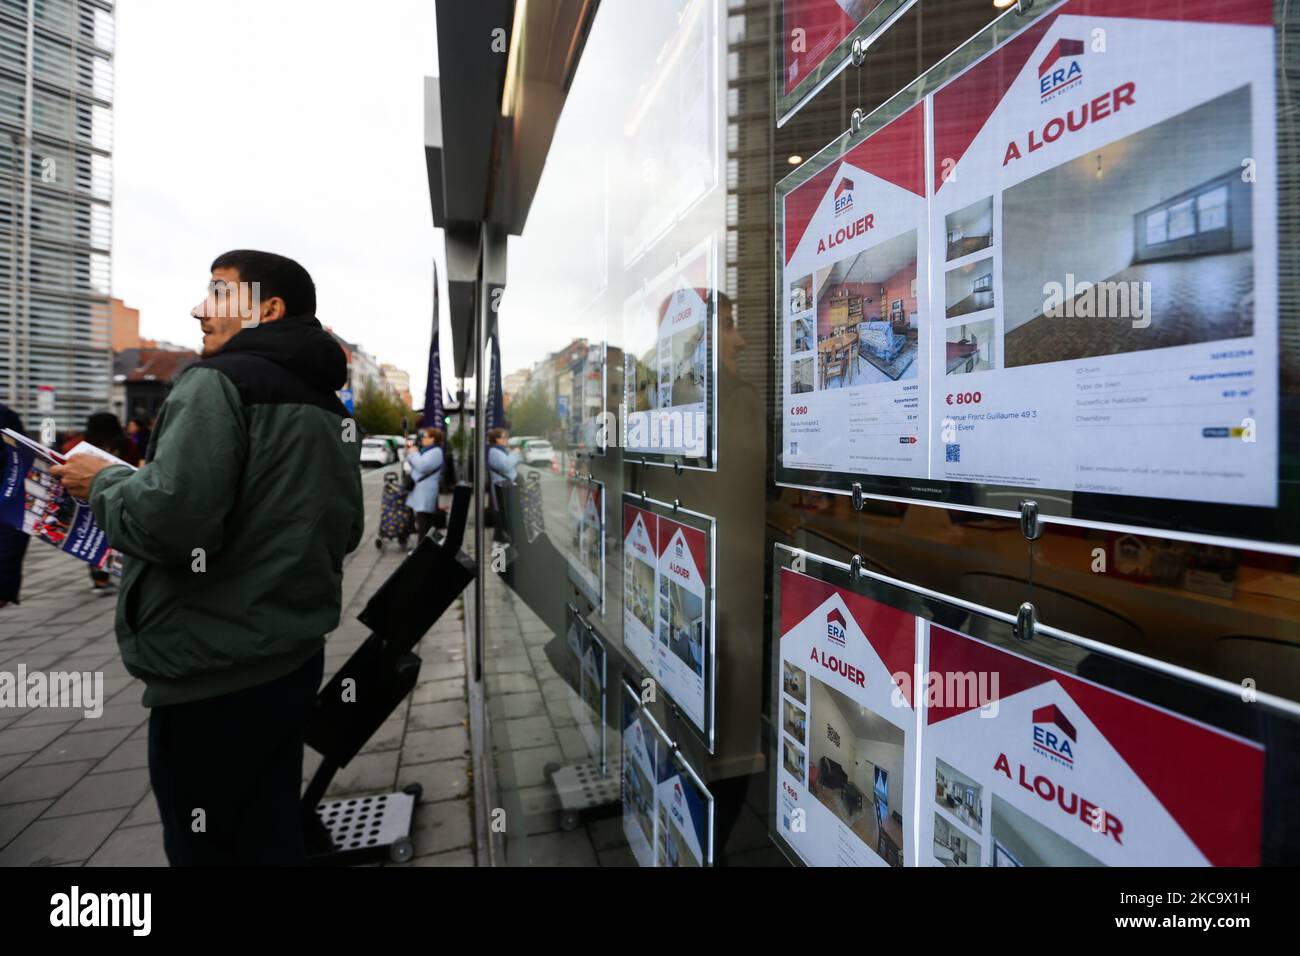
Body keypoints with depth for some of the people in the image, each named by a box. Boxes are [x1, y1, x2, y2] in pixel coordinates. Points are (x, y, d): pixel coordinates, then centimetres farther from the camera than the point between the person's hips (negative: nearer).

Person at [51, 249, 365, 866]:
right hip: (293, 654, 8)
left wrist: (103, 482, -5)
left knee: (211, 846, 11)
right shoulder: (327, 403, 11)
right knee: (271, 831, 22)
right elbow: (345, 531, 16)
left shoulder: (221, 382, -14)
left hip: (215, 674, -8)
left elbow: (169, 520, -24)